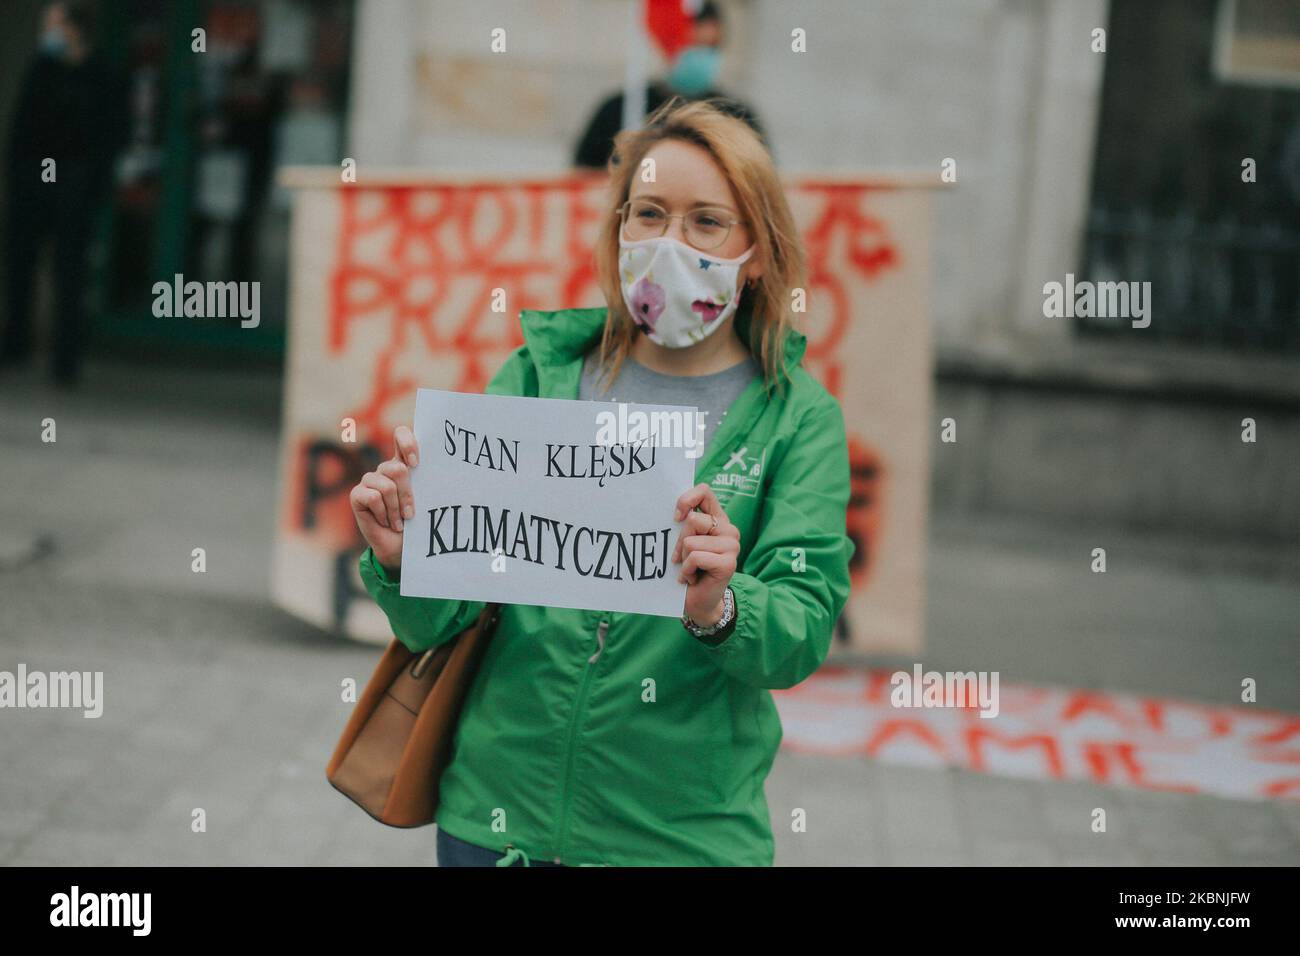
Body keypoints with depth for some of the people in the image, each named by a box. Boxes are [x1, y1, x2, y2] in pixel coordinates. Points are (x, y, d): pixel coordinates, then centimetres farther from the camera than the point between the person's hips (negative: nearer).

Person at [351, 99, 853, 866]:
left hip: (684, 834, -1)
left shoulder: (798, 417, -2)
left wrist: (721, 610, -31)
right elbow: (440, 622, -2)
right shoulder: (536, 377, 1)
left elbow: (802, 634, -11)